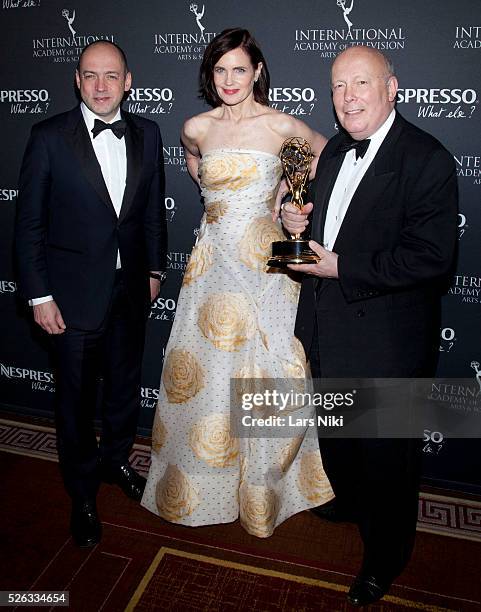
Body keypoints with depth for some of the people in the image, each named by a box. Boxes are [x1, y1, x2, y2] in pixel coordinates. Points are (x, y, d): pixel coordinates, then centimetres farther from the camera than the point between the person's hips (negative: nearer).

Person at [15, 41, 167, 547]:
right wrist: (38, 295, -10)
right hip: (74, 291, -3)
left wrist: (154, 268, 10)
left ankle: (115, 460, 45)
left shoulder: (146, 134, 2)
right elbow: (29, 222, -8)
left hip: (131, 288, 4)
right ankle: (83, 494, 32)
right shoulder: (50, 137, -9)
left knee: (125, 384, 19)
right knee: (75, 396, 10)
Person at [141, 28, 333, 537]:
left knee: (267, 373, 2)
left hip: (264, 261, -3)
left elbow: (325, 152, 13)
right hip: (213, 260, 3)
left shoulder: (280, 125, -4)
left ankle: (264, 485, 26)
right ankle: (204, 483, 31)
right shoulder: (196, 127, 5)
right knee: (203, 368, 8)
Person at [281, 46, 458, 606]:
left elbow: (432, 256, -24)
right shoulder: (335, 149, 7)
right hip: (327, 327, 8)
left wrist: (342, 268, -23)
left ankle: (384, 558, 36)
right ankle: (348, 499, 55)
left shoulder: (427, 160, -18)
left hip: (385, 339, -7)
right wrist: (299, 221, -4)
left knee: (385, 453, 11)